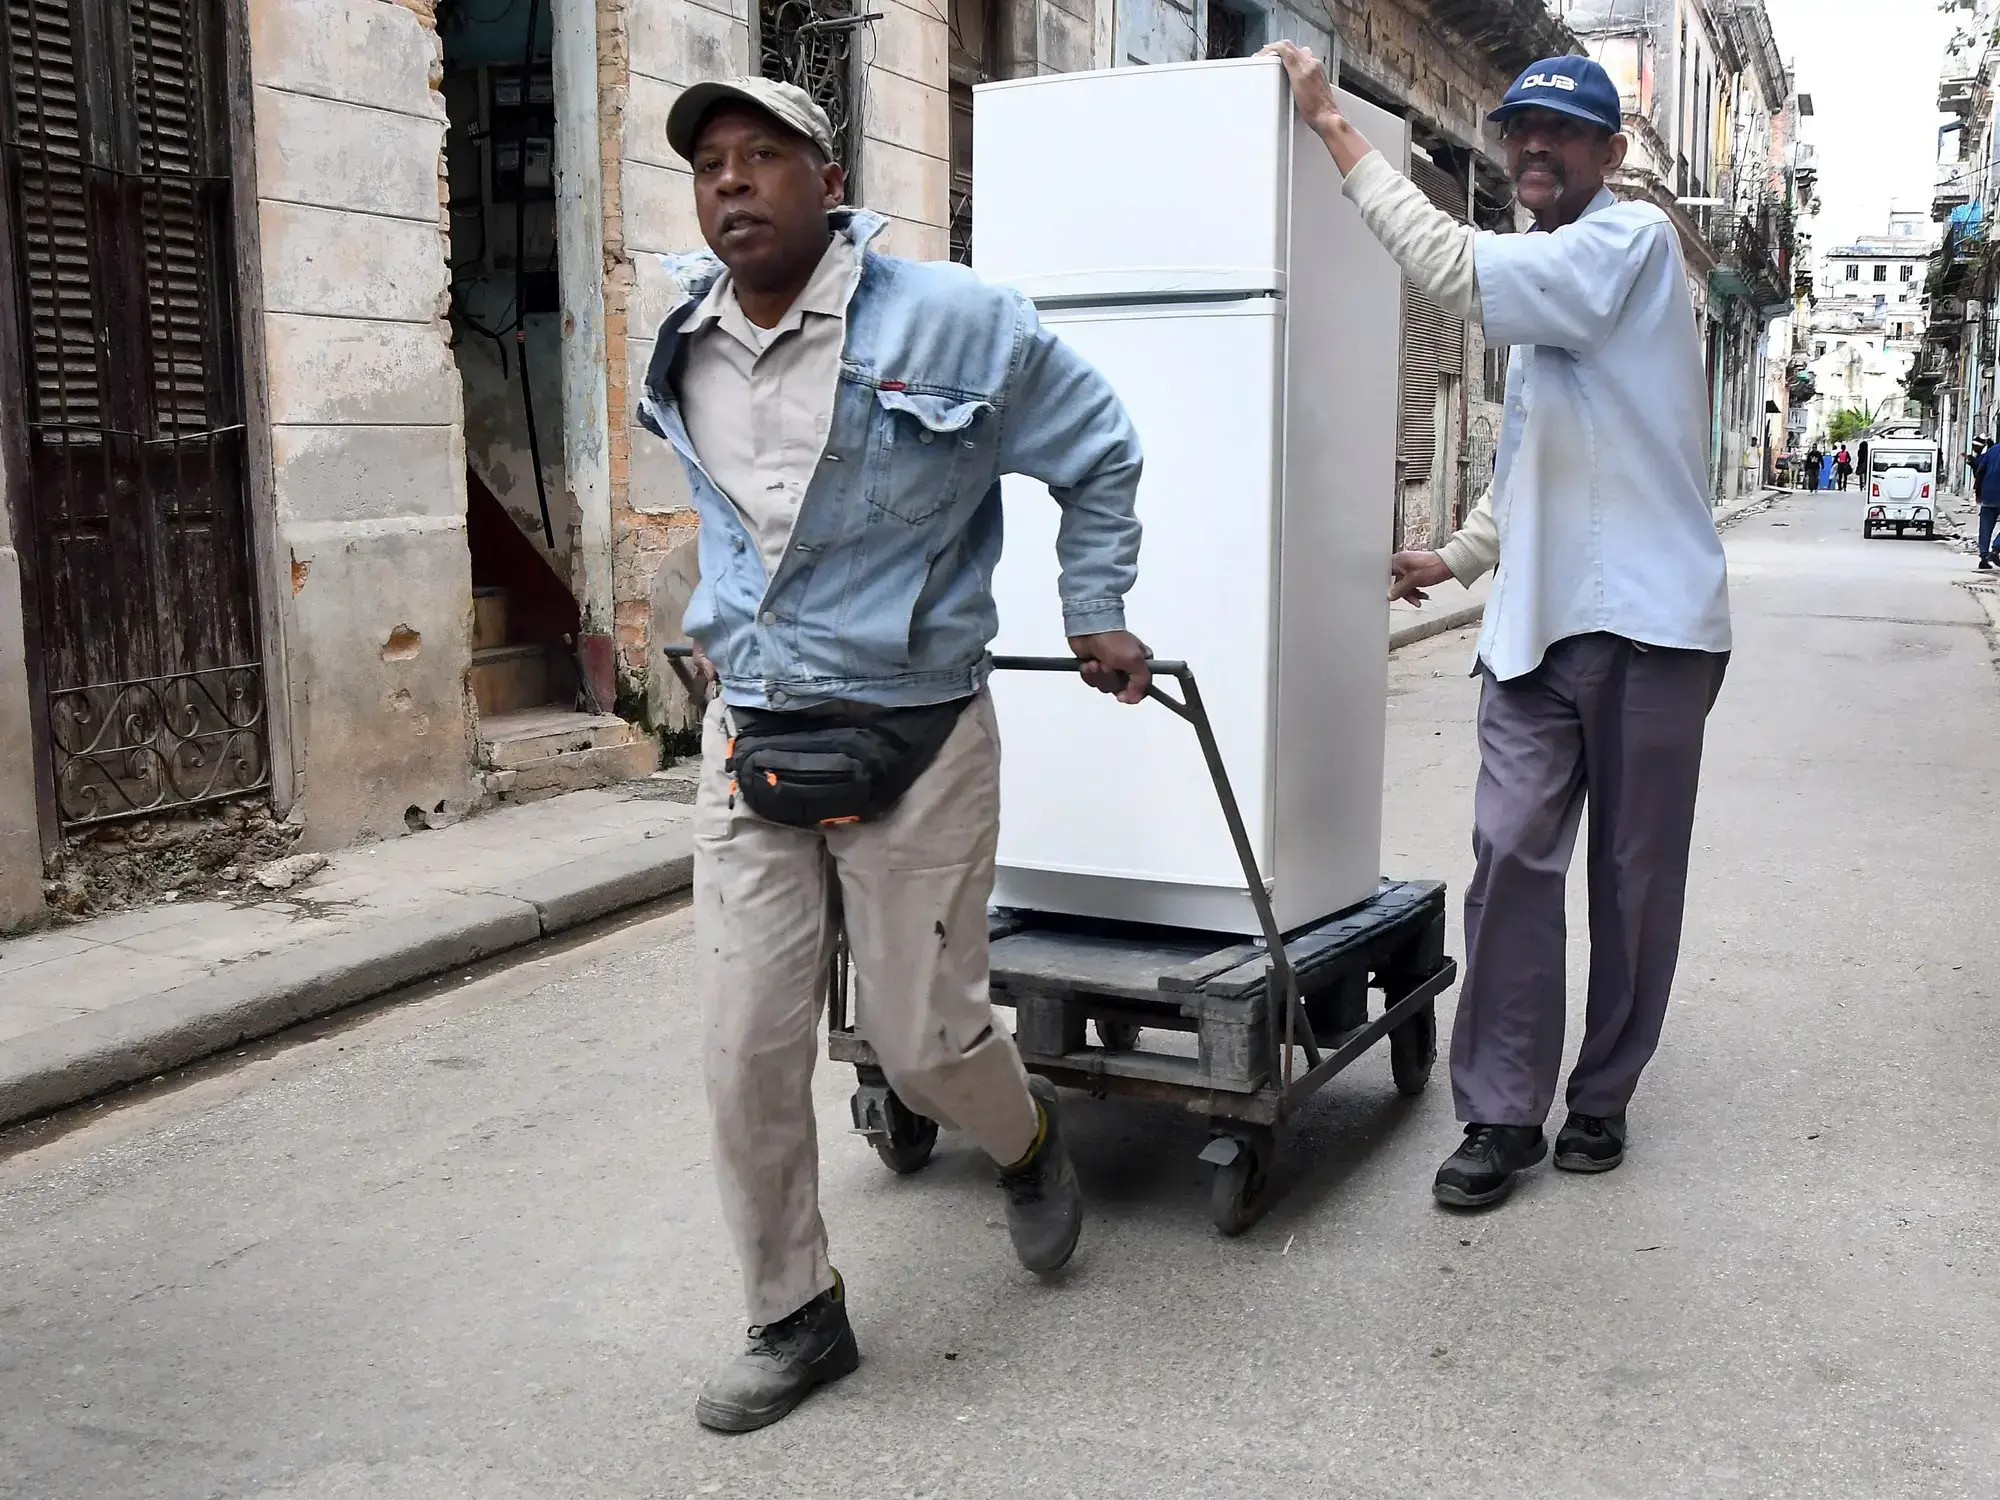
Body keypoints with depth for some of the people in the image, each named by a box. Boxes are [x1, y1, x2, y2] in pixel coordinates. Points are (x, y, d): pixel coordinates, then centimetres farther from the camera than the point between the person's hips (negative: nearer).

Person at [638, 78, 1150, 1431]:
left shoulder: (954, 326, -11)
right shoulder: (683, 349, 4)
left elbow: (1100, 452, 4)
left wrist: (1094, 612, 8)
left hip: (915, 743, -4)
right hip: (750, 742, 4)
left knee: (924, 1040, 5)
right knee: (748, 1051, 2)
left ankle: (1030, 1139, 42)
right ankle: (796, 1318, 22)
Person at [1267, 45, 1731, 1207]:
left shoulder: (1634, 239, -7)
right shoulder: (1543, 286, 19)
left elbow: (1455, 268, -22)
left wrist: (1336, 127, -17)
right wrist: (1462, 555, 18)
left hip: (1650, 619, -6)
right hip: (1538, 622, 7)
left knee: (1634, 872, 5)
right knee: (1511, 857, -2)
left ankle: (1602, 1098, 20)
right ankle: (1502, 1113, 3)